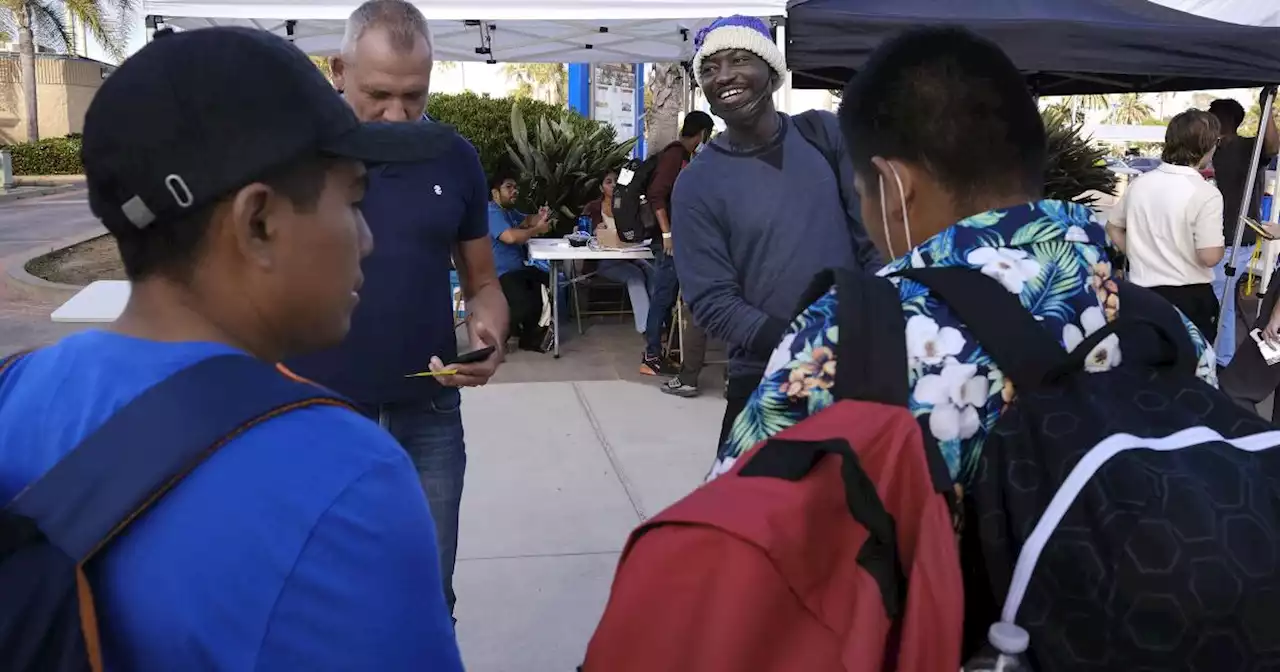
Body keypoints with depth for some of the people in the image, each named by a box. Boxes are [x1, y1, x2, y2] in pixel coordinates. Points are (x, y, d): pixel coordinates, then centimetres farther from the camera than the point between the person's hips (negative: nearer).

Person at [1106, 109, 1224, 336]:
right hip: (1189, 296, -5)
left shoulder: (1139, 183, 3)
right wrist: (1220, 244, 2)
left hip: (1141, 292, 6)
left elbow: (1113, 228, 15)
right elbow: (1210, 257, -19)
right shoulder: (1206, 194, -15)